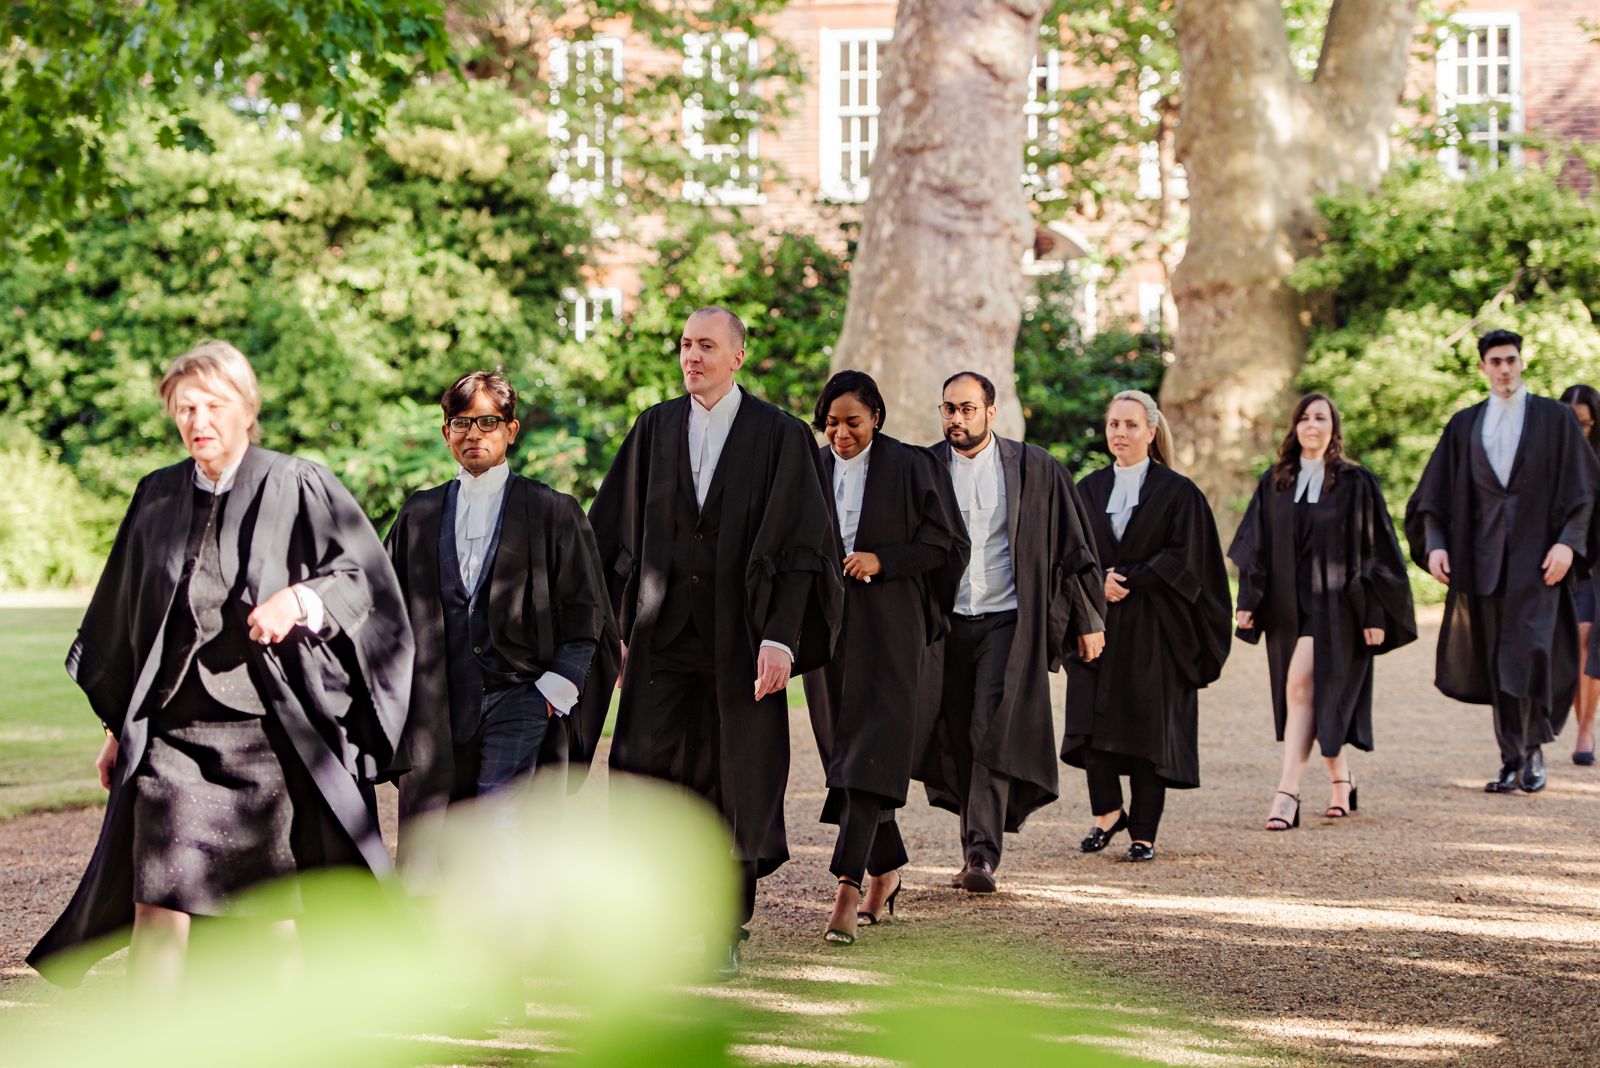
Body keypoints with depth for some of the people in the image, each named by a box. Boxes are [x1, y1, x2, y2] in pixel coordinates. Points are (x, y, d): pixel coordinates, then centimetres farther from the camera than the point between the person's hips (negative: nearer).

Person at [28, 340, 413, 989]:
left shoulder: (298, 488, 1)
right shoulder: (157, 497, 12)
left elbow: (364, 578, -4)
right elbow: (124, 616, 18)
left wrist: (300, 599, -22)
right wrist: (118, 723, 17)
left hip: (272, 729, -2)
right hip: (173, 732, 2)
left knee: (277, 910, 2)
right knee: (159, 901, -8)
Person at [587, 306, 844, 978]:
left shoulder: (781, 438, -1)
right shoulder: (655, 429, 8)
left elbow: (798, 545, -5)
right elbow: (616, 532, 10)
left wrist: (780, 637, -13)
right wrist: (615, 627, 4)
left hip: (739, 639, -2)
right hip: (664, 636, 2)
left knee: (737, 784, 4)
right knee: (646, 771, -8)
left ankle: (726, 932, 17)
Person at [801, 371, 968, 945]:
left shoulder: (910, 467, -3)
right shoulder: (811, 471, 9)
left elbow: (947, 541, -2)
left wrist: (882, 560, -14)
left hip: (887, 628, -5)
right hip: (826, 624, 5)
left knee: (869, 750, -13)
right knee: (844, 747, 9)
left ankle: (849, 884, -21)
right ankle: (886, 871, 24)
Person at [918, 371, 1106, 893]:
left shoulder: (1033, 469, -1)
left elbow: (1072, 544, 6)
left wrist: (1089, 619, 6)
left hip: (1008, 621, -3)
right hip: (944, 623, 3)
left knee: (994, 736, -14)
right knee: (954, 742, 6)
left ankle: (983, 855, -17)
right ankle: (977, 847, 18)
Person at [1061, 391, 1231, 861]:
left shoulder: (1176, 492, -1)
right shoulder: (1090, 489, 11)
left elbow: (1184, 559, -8)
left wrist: (1127, 580, -14)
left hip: (1153, 629, -3)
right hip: (1096, 625, 3)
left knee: (1147, 729, -2)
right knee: (1091, 720, -5)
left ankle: (1144, 834, 5)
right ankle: (1107, 811, 15)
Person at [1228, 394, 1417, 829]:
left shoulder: (1355, 483, -3)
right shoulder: (1274, 482, 8)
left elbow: (1376, 549, -4)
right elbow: (1255, 546, 10)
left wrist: (1375, 614, -8)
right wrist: (1248, 601, 2)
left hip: (1333, 603, -5)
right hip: (1287, 605, 5)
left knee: (1301, 685, -17)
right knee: (1323, 695, 12)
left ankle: (1288, 791, -20)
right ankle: (1341, 782, 27)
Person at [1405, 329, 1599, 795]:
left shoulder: (1555, 417, 4)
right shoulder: (1464, 425, 11)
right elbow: (1435, 493, 9)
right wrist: (1435, 544, -6)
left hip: (1537, 556, -3)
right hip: (1484, 557, 3)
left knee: (1530, 649, -16)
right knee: (1498, 662, 3)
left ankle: (1533, 747, 0)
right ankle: (1513, 760, 9)